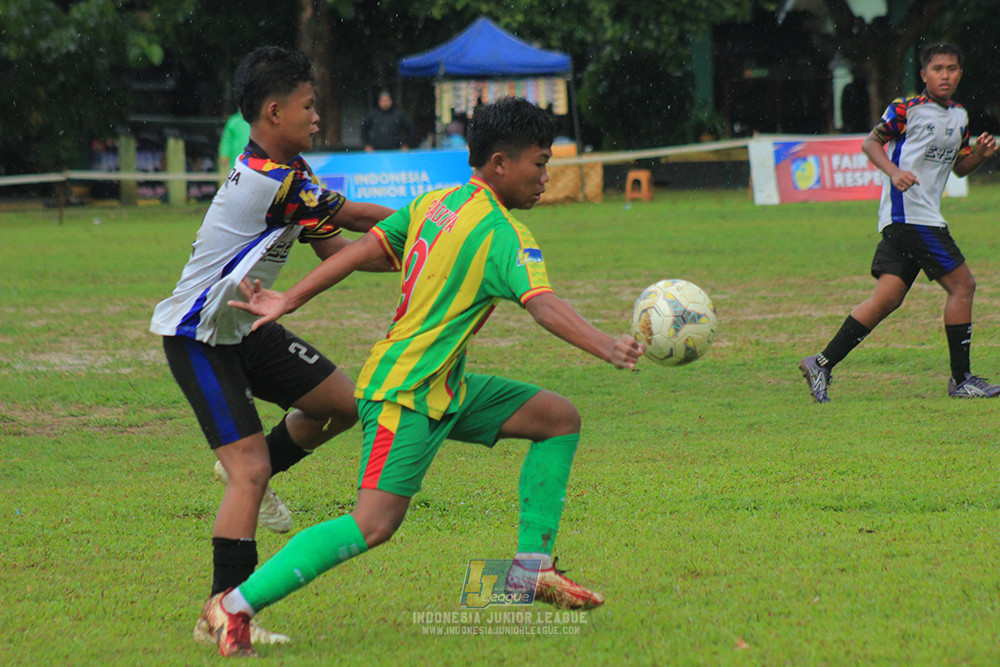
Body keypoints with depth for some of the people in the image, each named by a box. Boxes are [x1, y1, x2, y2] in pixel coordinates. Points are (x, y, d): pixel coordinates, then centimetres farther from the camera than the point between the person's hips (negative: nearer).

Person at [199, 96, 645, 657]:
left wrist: (288, 302, 11)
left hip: (445, 390, 10)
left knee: (560, 418, 9)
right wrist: (608, 348, -42)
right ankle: (237, 605, -15)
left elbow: (362, 249, 8)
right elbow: (542, 305, -31)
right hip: (406, 393, -10)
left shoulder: (434, 204, 9)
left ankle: (532, 569, 10)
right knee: (375, 524, -18)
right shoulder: (502, 235, -16)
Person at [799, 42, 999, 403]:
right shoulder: (906, 109, -4)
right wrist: (894, 171, -16)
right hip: (907, 213, -8)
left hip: (926, 217, 8)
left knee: (887, 298, 1)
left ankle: (822, 363, 1)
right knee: (962, 284, -8)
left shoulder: (959, 117, 18)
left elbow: (959, 167, 27)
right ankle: (961, 379, -1)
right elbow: (870, 142, 0)